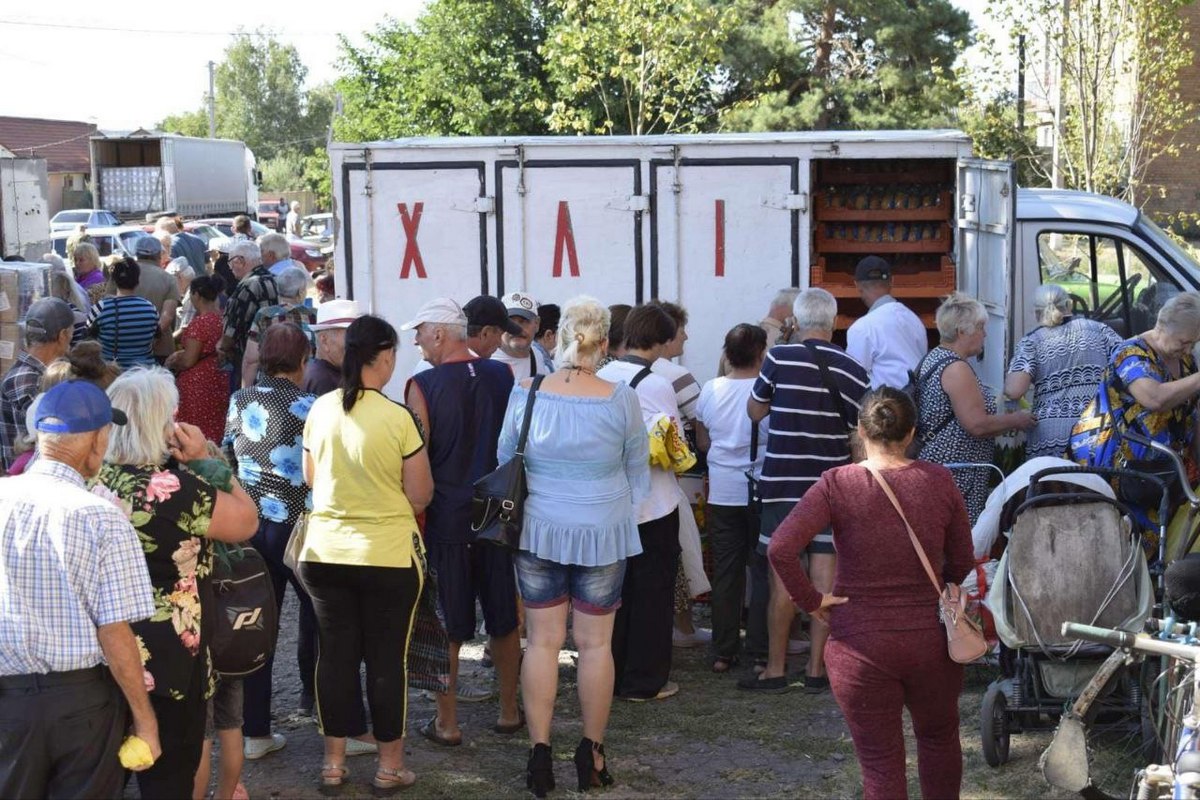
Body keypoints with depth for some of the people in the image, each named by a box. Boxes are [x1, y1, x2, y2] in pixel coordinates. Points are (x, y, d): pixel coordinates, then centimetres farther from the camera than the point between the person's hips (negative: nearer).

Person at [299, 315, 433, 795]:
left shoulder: (320, 411, -1)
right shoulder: (397, 418, -16)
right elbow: (420, 497, -8)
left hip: (324, 552, 4)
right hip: (389, 556, -4)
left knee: (335, 655, 12)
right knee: (387, 659, 7)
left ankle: (334, 763, 21)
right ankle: (389, 767, 17)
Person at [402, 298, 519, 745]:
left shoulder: (423, 386, -12)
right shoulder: (504, 377, -2)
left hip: (447, 520, -3)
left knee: (447, 627, 7)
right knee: (504, 620, 15)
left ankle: (447, 722, 14)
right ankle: (508, 712, 25)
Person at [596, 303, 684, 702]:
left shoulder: (599, 379, -2)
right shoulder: (657, 386, -17)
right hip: (653, 505, -5)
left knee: (615, 589, 16)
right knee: (653, 593, 7)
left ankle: (612, 674, 23)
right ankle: (645, 680, 13)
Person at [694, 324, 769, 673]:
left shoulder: (710, 390, -1)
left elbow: (702, 442, 8)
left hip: (722, 493, 3)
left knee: (725, 573, 9)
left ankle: (723, 652, 12)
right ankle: (760, 649, 9)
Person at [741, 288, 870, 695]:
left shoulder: (779, 358, -7)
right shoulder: (852, 370, 0)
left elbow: (754, 411, 6)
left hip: (783, 482, -2)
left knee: (782, 577, 4)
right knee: (825, 577, 5)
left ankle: (775, 669, 9)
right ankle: (817, 669, 9)